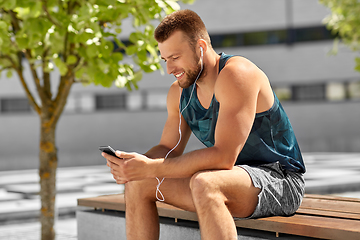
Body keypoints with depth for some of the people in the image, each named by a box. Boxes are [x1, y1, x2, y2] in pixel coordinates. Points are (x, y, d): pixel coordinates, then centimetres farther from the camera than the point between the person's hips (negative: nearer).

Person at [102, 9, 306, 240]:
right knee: (138, 185, -3)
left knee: (203, 183, -38)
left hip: (281, 180, -8)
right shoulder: (180, 92, 5)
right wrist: (138, 163, -12)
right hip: (231, 178, 8)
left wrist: (151, 168, -29)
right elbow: (167, 149, 11)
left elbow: (224, 156, -29)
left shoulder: (236, 74, -21)